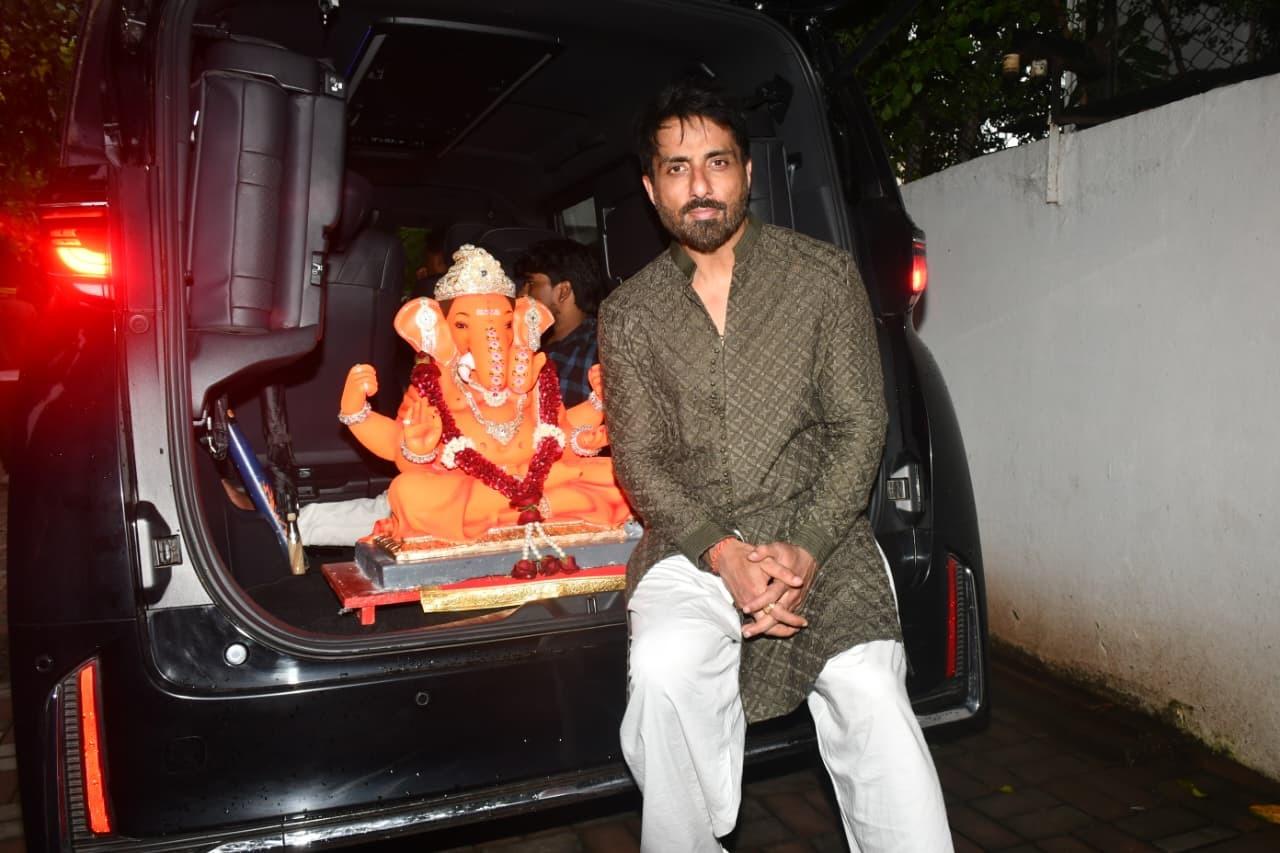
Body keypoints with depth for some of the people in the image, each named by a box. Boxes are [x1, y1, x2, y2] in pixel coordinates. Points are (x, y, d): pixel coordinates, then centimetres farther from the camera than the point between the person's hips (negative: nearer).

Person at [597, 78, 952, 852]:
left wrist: (804, 550, -14)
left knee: (871, 695, -25)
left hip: (820, 534, 0)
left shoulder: (825, 275, 5)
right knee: (663, 670, -28)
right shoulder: (628, 316, 8)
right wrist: (723, 554, -14)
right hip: (694, 543, 1)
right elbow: (640, 461, 3)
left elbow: (859, 427, 0)